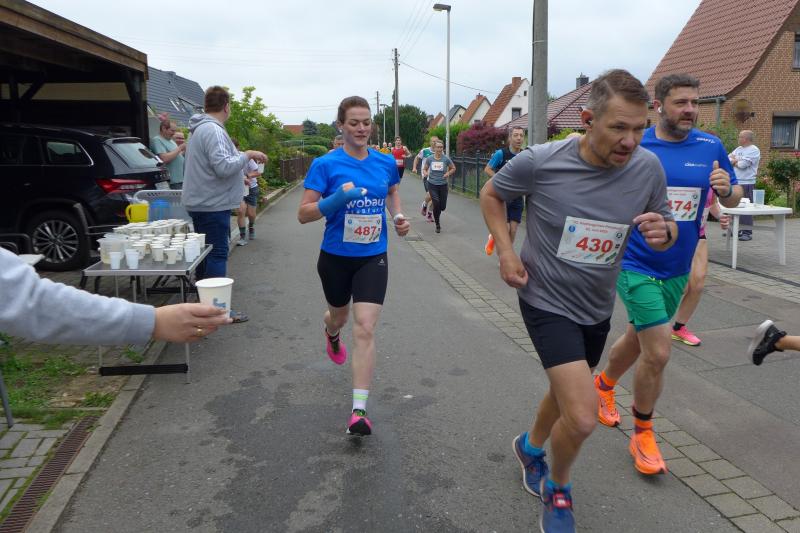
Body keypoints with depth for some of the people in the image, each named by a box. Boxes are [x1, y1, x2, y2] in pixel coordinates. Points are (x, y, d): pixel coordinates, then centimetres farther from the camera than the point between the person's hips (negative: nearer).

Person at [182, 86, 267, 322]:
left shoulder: (201, 128, 17)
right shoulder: (213, 130, -18)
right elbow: (223, 166, -26)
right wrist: (246, 155, -13)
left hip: (201, 202, 11)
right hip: (213, 204, -11)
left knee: (207, 252, 16)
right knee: (217, 254, -6)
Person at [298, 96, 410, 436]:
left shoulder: (385, 163, -1)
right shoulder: (325, 164, -11)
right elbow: (303, 214, -13)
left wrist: (398, 217, 1)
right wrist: (337, 199, -29)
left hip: (373, 258, 1)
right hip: (335, 257, 0)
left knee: (365, 329, -11)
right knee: (339, 316, 22)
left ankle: (359, 410, -7)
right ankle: (332, 333, 63)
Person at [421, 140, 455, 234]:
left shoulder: (446, 159, -4)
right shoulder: (429, 159, -1)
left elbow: (453, 168, 8)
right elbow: (424, 169, 12)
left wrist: (448, 173, -11)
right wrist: (425, 173, -11)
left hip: (443, 185, 1)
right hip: (432, 184, -1)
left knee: (442, 207, 4)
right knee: (436, 203, -17)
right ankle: (438, 224, 2)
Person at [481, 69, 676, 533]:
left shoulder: (648, 168, -12)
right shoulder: (540, 162, -21)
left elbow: (665, 229, 2)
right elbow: (491, 195, -2)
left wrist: (665, 230, -22)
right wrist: (506, 251, -14)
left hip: (597, 308, 5)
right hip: (548, 302, -5)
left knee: (568, 394, 25)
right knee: (583, 418, -14)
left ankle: (531, 446, 57)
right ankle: (558, 490, 18)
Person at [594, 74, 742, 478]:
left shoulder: (711, 147, 1)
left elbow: (733, 199, 10)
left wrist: (725, 189, -12)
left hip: (677, 270, 5)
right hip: (636, 266, -4)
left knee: (638, 339, 20)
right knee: (658, 353, -9)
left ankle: (604, 384, 51)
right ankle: (643, 434, 14)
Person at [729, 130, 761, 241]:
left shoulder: (754, 150, -7)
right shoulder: (738, 149, 17)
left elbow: (743, 164, -17)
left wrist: (734, 161, 1)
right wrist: (737, 161, -7)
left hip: (746, 184, -8)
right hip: (734, 183, 8)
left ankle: (748, 232, -4)